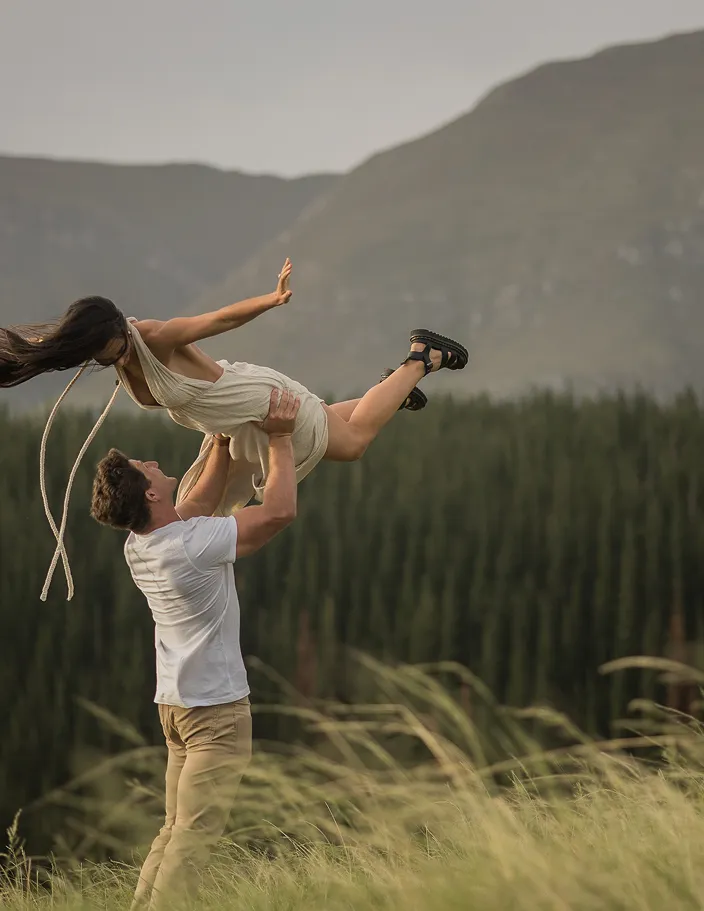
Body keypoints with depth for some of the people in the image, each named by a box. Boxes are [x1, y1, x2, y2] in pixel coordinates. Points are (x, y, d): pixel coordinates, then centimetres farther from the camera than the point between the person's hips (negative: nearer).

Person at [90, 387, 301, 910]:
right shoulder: (195, 546, -21)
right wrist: (280, 438, -9)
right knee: (194, 834, -12)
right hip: (217, 709, -8)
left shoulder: (139, 546, 4)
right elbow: (280, 511, -18)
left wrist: (223, 444, 19)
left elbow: (201, 502, 22)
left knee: (176, 831, 10)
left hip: (177, 704, 8)